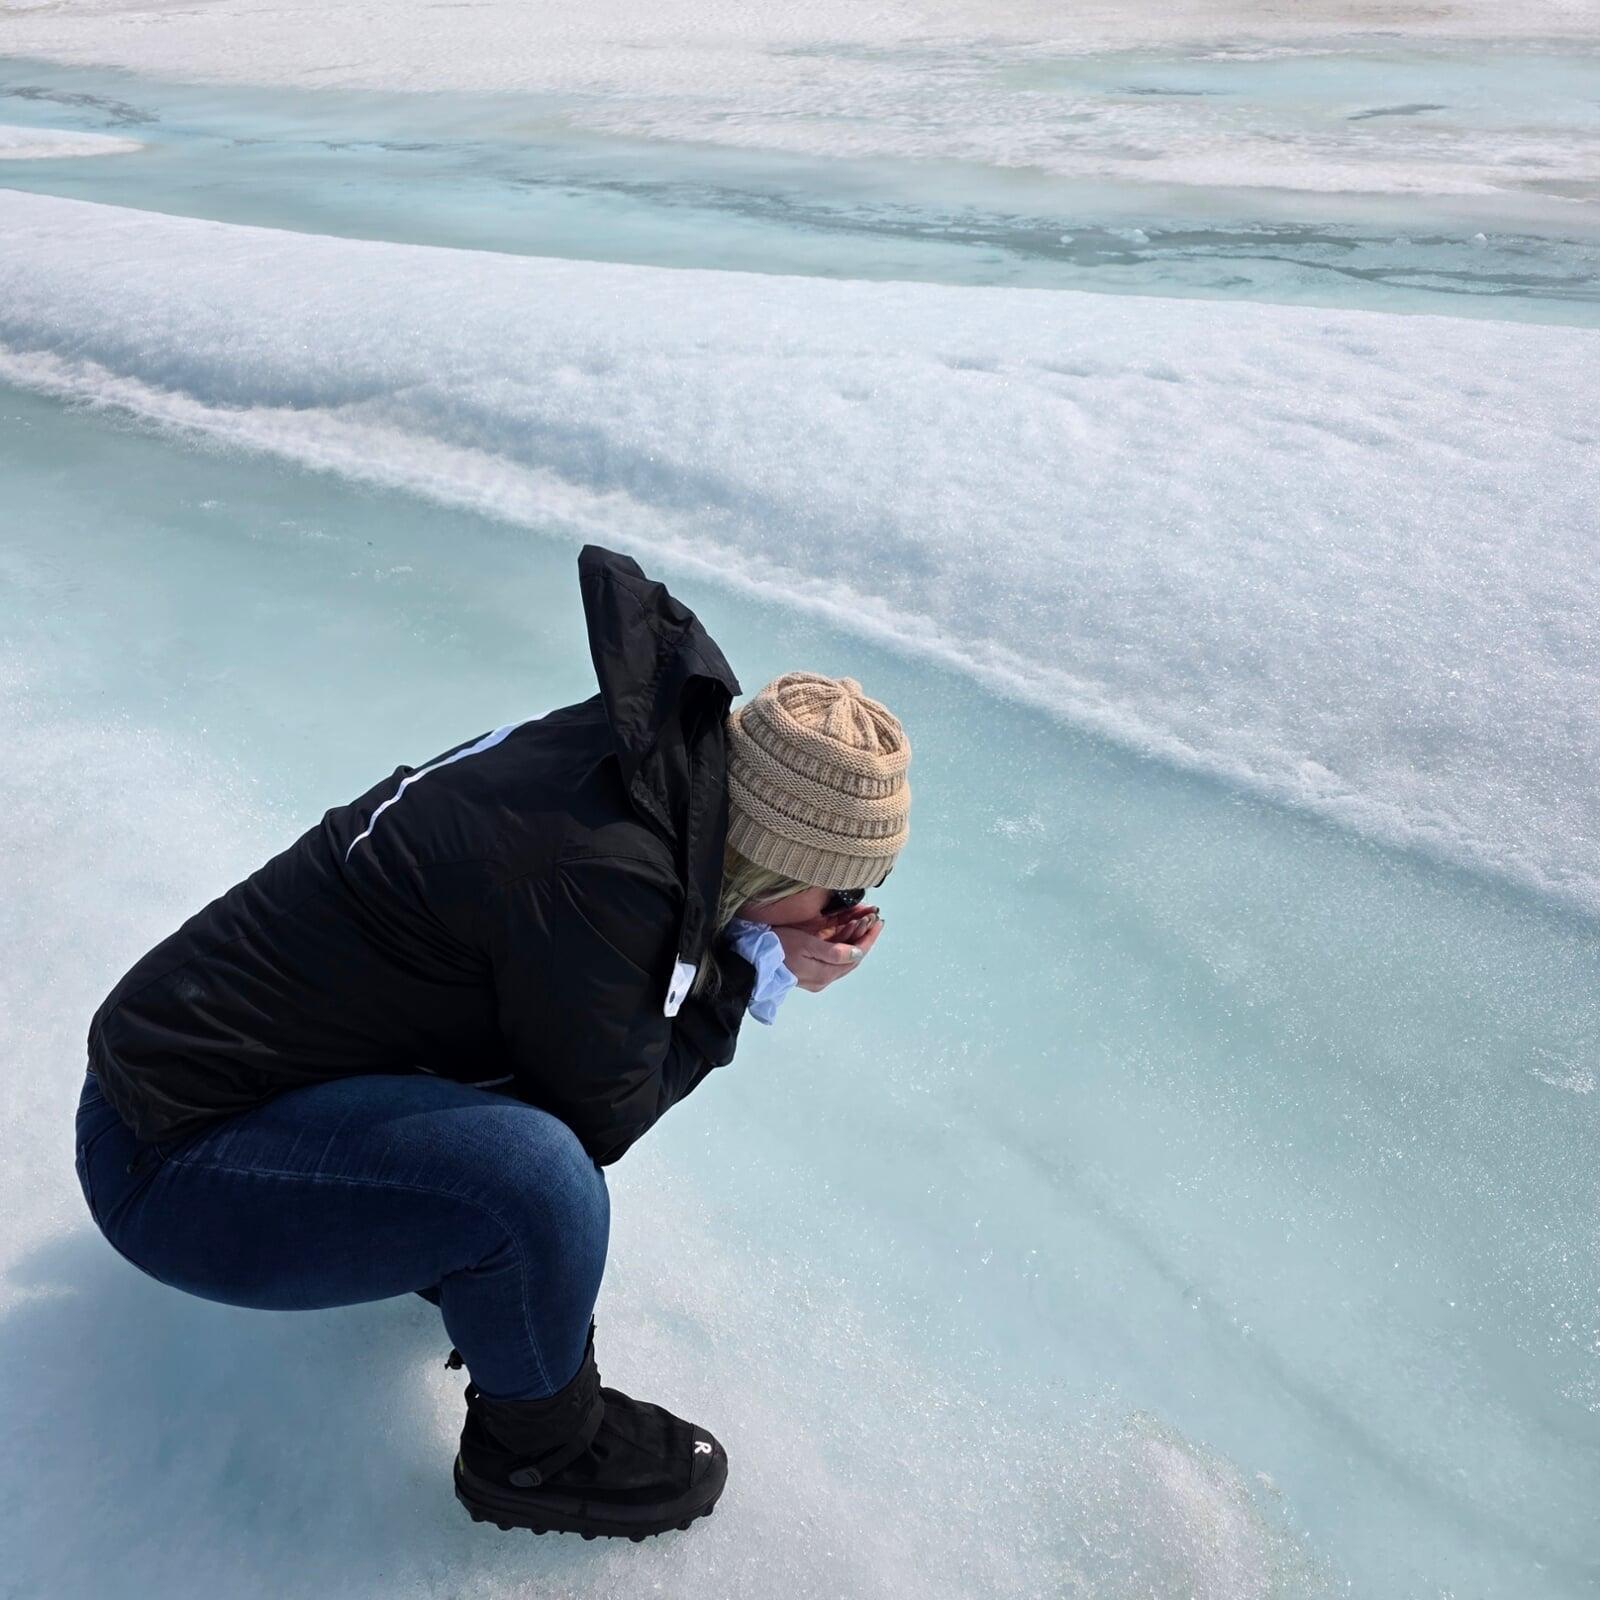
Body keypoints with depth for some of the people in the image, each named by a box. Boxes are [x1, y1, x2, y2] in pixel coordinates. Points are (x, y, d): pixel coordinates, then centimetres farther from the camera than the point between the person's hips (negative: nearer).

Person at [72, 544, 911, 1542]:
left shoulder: (648, 752, -6)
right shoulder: (602, 876, -30)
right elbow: (602, 1116, -15)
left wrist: (758, 955, -4)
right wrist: (758, 971, -10)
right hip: (171, 1159, -9)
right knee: (536, 1178, -30)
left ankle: (462, 1258, 27)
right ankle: (539, 1452, 0)